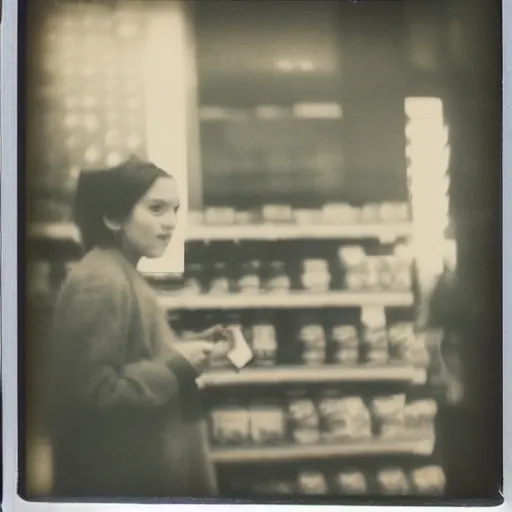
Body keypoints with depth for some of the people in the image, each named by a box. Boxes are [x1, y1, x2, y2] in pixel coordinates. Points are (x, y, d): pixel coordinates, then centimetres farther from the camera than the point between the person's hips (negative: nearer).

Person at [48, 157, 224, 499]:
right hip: (124, 480, -10)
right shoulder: (100, 283, -19)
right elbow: (94, 393, -25)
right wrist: (178, 365, -18)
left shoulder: (123, 276, 12)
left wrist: (185, 356, 5)